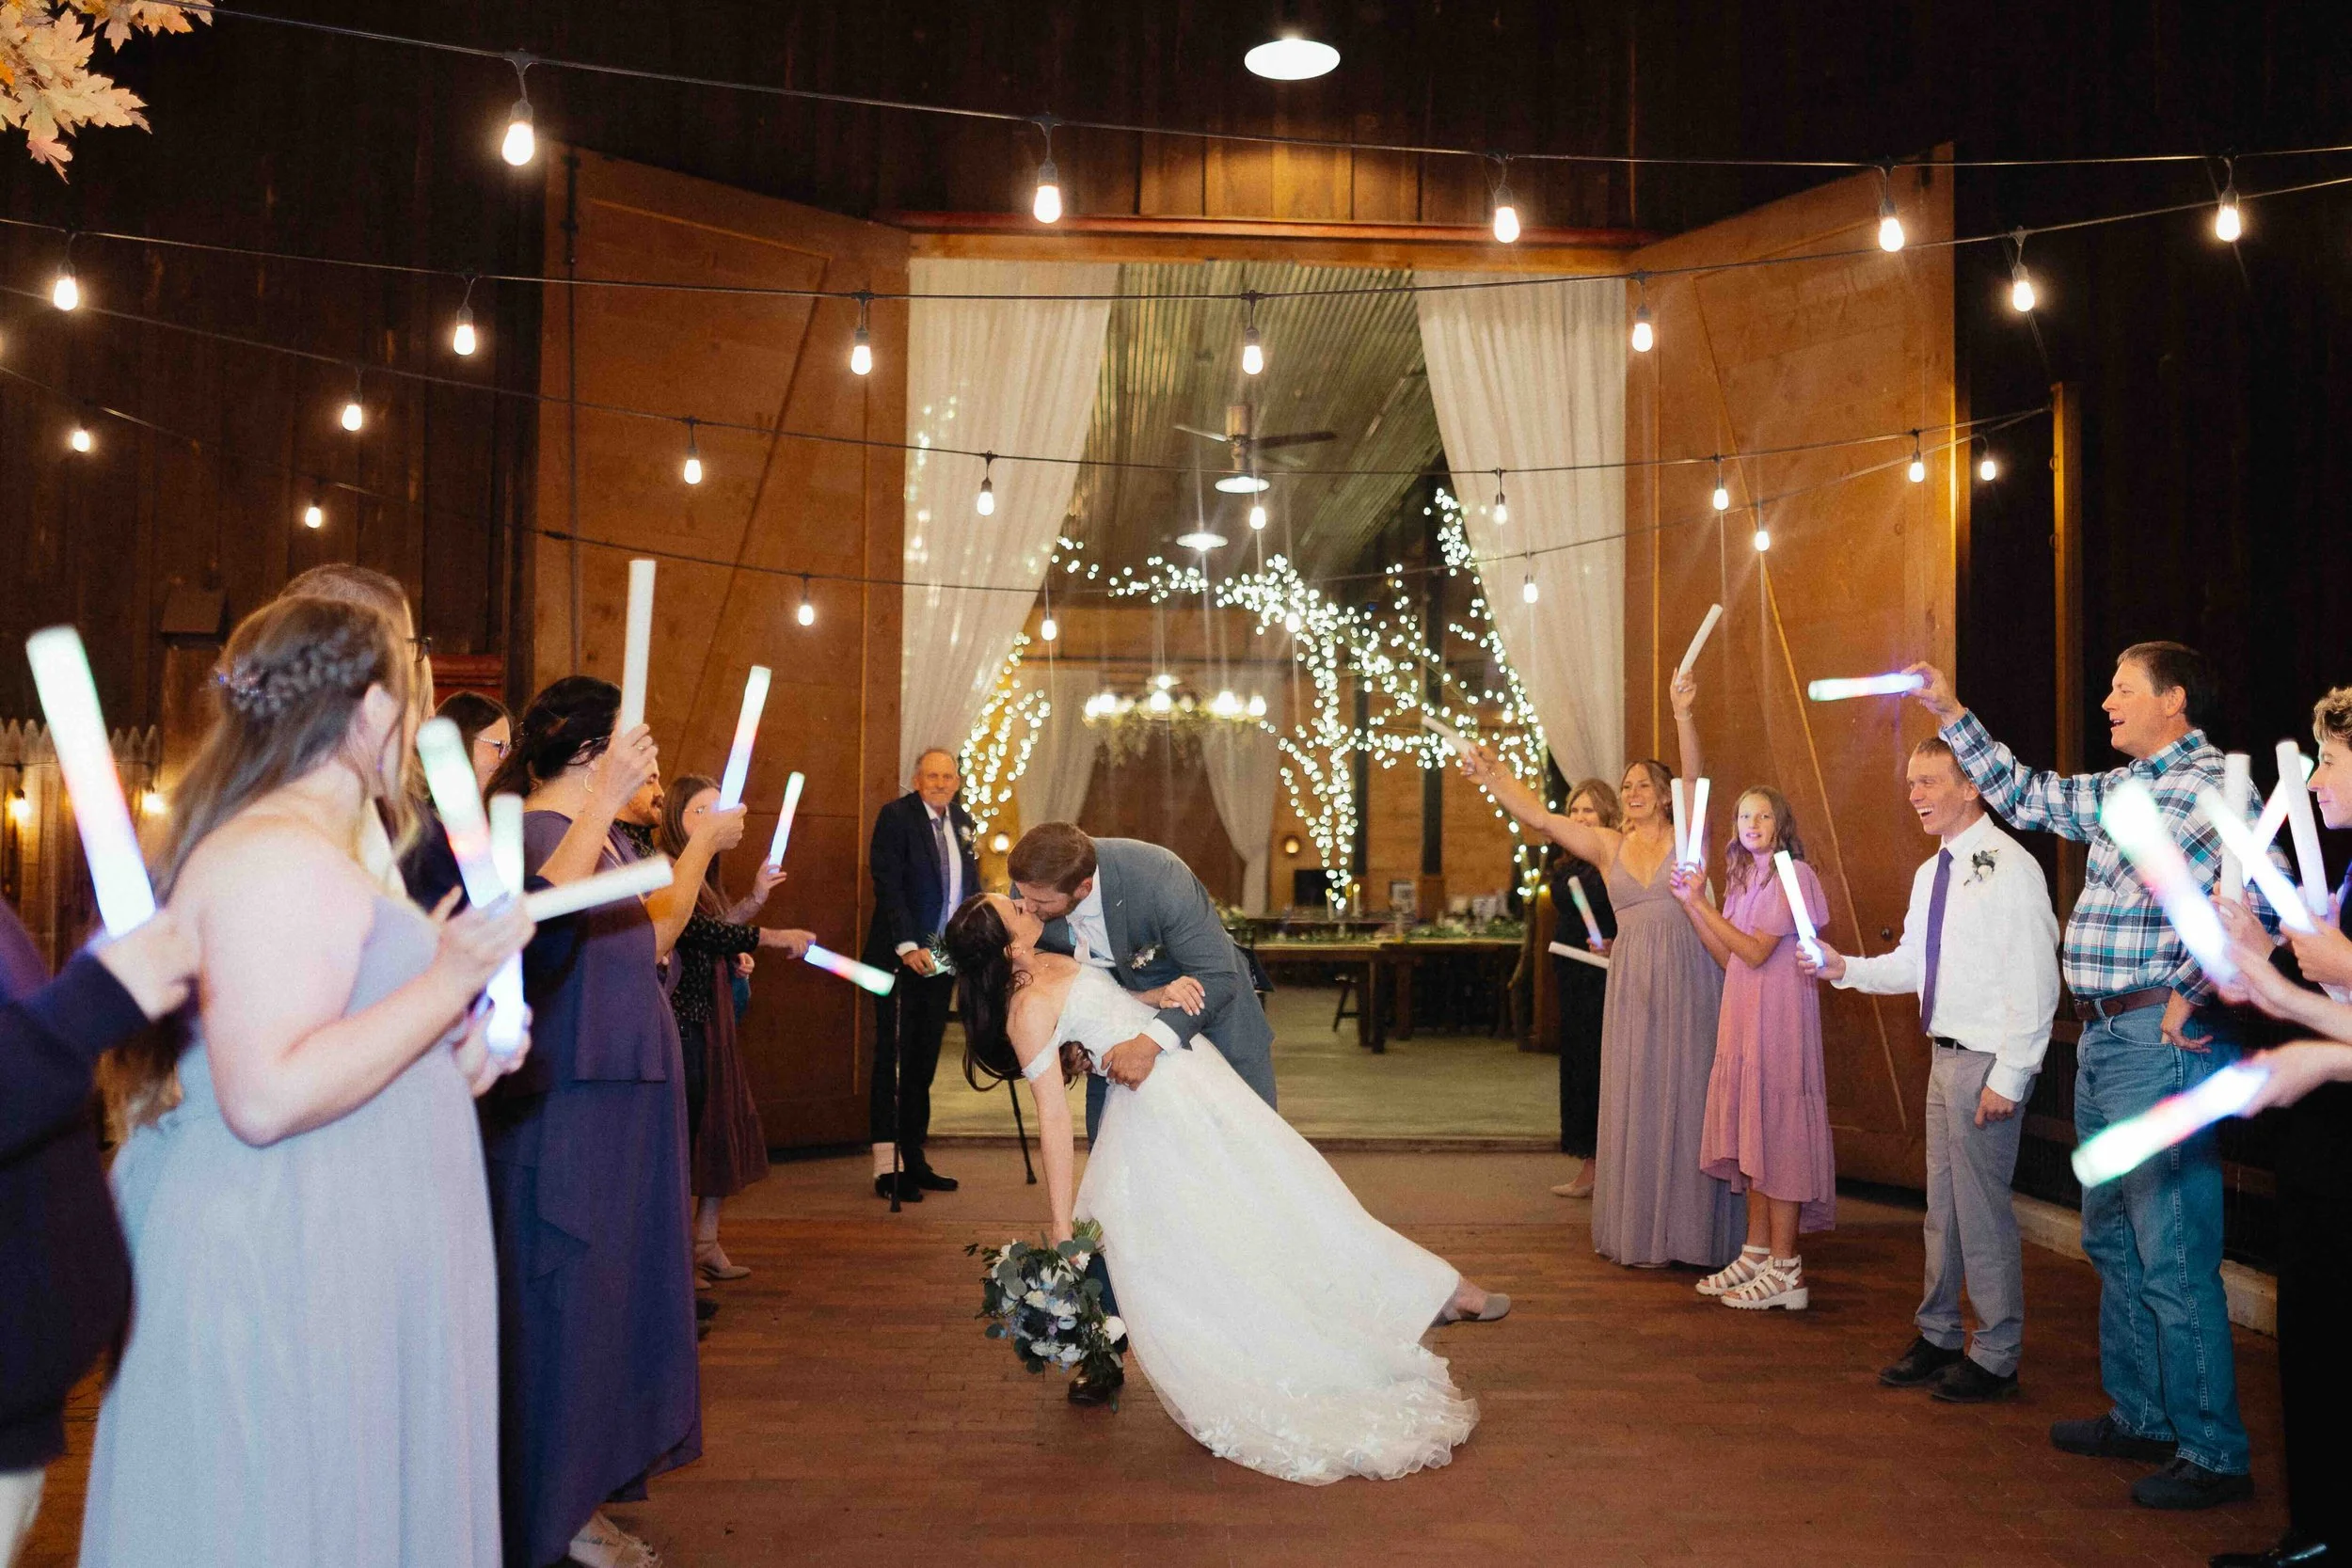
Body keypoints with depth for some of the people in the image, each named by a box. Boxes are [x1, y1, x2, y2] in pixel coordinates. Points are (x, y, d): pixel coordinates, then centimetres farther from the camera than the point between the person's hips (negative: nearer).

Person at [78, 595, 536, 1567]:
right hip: (288, 1284, -10)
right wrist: (451, 981, -22)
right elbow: (266, 1097, -26)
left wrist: (443, 1066, 10)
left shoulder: (304, 849, 17)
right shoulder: (284, 858, -18)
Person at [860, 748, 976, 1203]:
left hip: (941, 960, 6)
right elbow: (888, 886, -16)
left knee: (924, 1062, 10)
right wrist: (908, 947, -23)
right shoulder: (895, 817, -8)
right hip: (901, 959, -6)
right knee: (893, 1059, -4)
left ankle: (913, 1159, 17)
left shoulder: (962, 821, 12)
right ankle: (887, 1168, 0)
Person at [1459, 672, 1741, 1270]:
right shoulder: (1609, 847, 9)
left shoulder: (1687, 838, 2)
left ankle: (1693, 1230, 9)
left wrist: (1682, 716, -29)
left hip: (1688, 979, -3)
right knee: (1635, 1102, 5)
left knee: (1688, 1098, 0)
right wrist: (1491, 777, -11)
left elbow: (1694, 782, -15)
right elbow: (1540, 818, 1)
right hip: (1632, 984, 3)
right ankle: (1642, 1232, 12)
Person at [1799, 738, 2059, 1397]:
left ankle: (1995, 1356, 14)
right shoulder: (1930, 873, 14)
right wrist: (1842, 967, 4)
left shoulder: (2008, 866, -13)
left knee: (1982, 1206, -1)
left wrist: (2007, 1077, -20)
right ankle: (1938, 1339, 28)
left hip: (1988, 1063, -8)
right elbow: (1911, 966, 19)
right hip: (1946, 1056, 9)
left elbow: (2035, 983, -17)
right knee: (1942, 1203, 15)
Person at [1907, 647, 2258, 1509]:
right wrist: (1950, 713, 27)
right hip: (2103, 1040, 10)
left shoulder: (2212, 785, -12)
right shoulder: (2121, 788, 15)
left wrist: (2188, 993, -18)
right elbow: (2025, 794, 30)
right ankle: (2138, 1416, 30)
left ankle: (2214, 1455, 7)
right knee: (2113, 1240, 18)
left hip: (2159, 1042, -10)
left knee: (2172, 1259, -5)